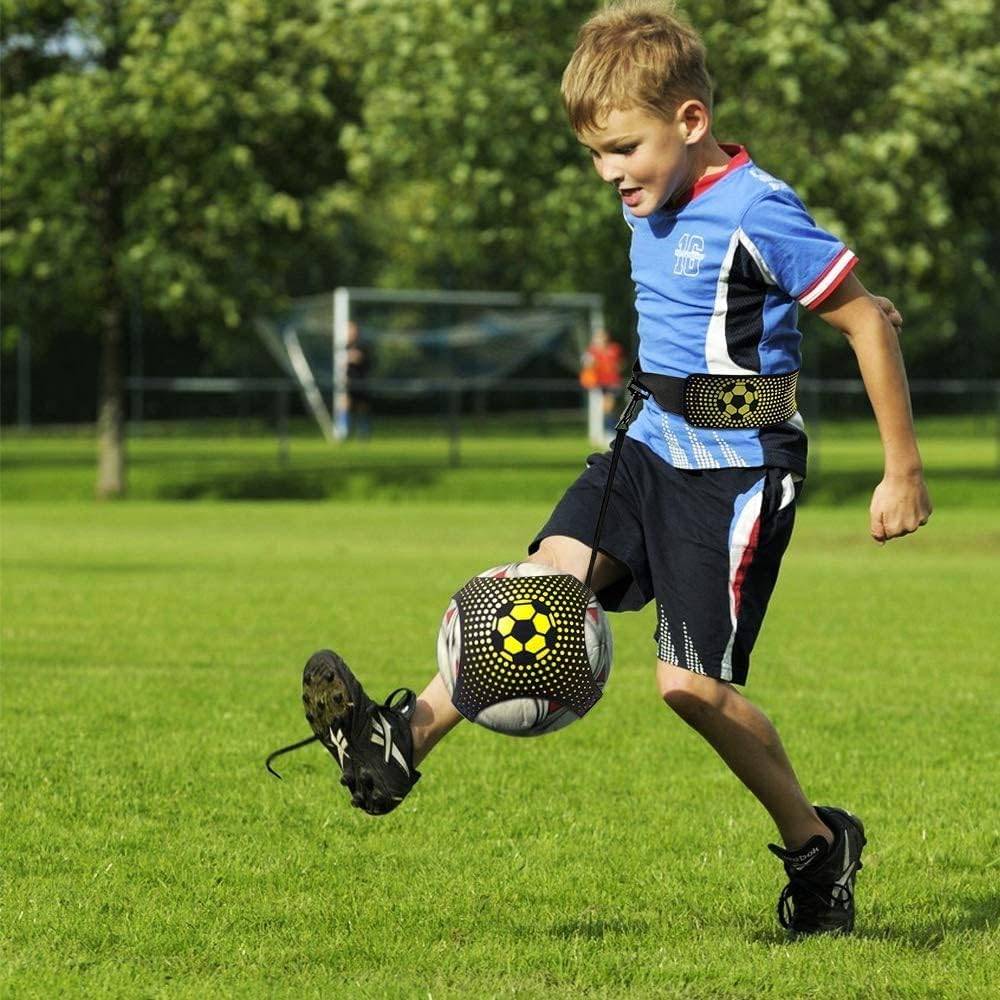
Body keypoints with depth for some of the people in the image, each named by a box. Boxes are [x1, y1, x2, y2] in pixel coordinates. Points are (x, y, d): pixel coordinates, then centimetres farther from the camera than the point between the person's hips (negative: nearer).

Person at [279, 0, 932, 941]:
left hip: (738, 469, -7)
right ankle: (405, 738, -25)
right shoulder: (653, 204, 7)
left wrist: (902, 472, -10)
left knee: (692, 683, -7)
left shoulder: (756, 212, -17)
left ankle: (818, 846, 10)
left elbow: (866, 319, -12)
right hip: (655, 443, 7)